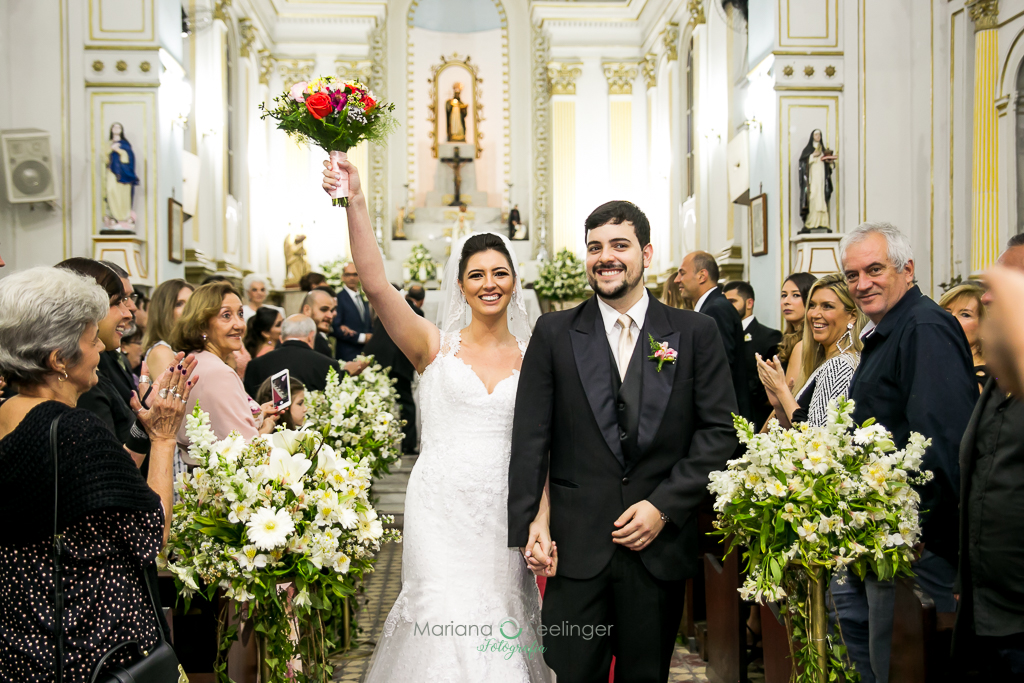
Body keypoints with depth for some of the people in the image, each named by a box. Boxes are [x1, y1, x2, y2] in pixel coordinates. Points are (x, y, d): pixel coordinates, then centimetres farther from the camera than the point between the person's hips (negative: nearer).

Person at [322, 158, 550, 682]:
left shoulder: (533, 358, 6)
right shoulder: (434, 346, 0)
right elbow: (375, 284, -14)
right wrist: (356, 203, -24)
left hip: (505, 511, 2)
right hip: (441, 506, -2)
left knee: (499, 629, 9)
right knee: (449, 625, -6)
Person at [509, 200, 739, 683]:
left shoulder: (696, 333, 2)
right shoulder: (554, 333, 2)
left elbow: (720, 431, -1)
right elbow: (530, 436, 0)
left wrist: (664, 506, -9)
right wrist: (529, 522, -8)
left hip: (661, 547, 1)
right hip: (576, 546, 0)